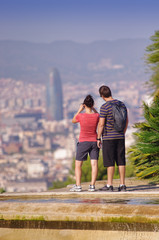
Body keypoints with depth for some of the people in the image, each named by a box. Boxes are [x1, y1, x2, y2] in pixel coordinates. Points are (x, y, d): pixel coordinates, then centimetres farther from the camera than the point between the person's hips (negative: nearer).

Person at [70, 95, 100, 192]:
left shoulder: (80, 116, -13)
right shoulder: (97, 116, -6)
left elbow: (73, 121, 9)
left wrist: (79, 110, 10)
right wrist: (94, 109, 14)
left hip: (83, 142, -2)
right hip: (94, 142, 2)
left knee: (78, 165, 5)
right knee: (94, 164, 0)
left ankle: (78, 186, -4)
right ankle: (92, 185, -8)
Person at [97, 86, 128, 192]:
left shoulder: (104, 107, -12)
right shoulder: (121, 104, 6)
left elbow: (101, 124, -12)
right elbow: (126, 121, 13)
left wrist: (98, 138, -3)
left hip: (108, 137, -5)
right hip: (120, 137, 5)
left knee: (110, 162, -2)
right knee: (121, 162, 6)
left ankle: (109, 185, 0)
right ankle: (122, 184, 5)